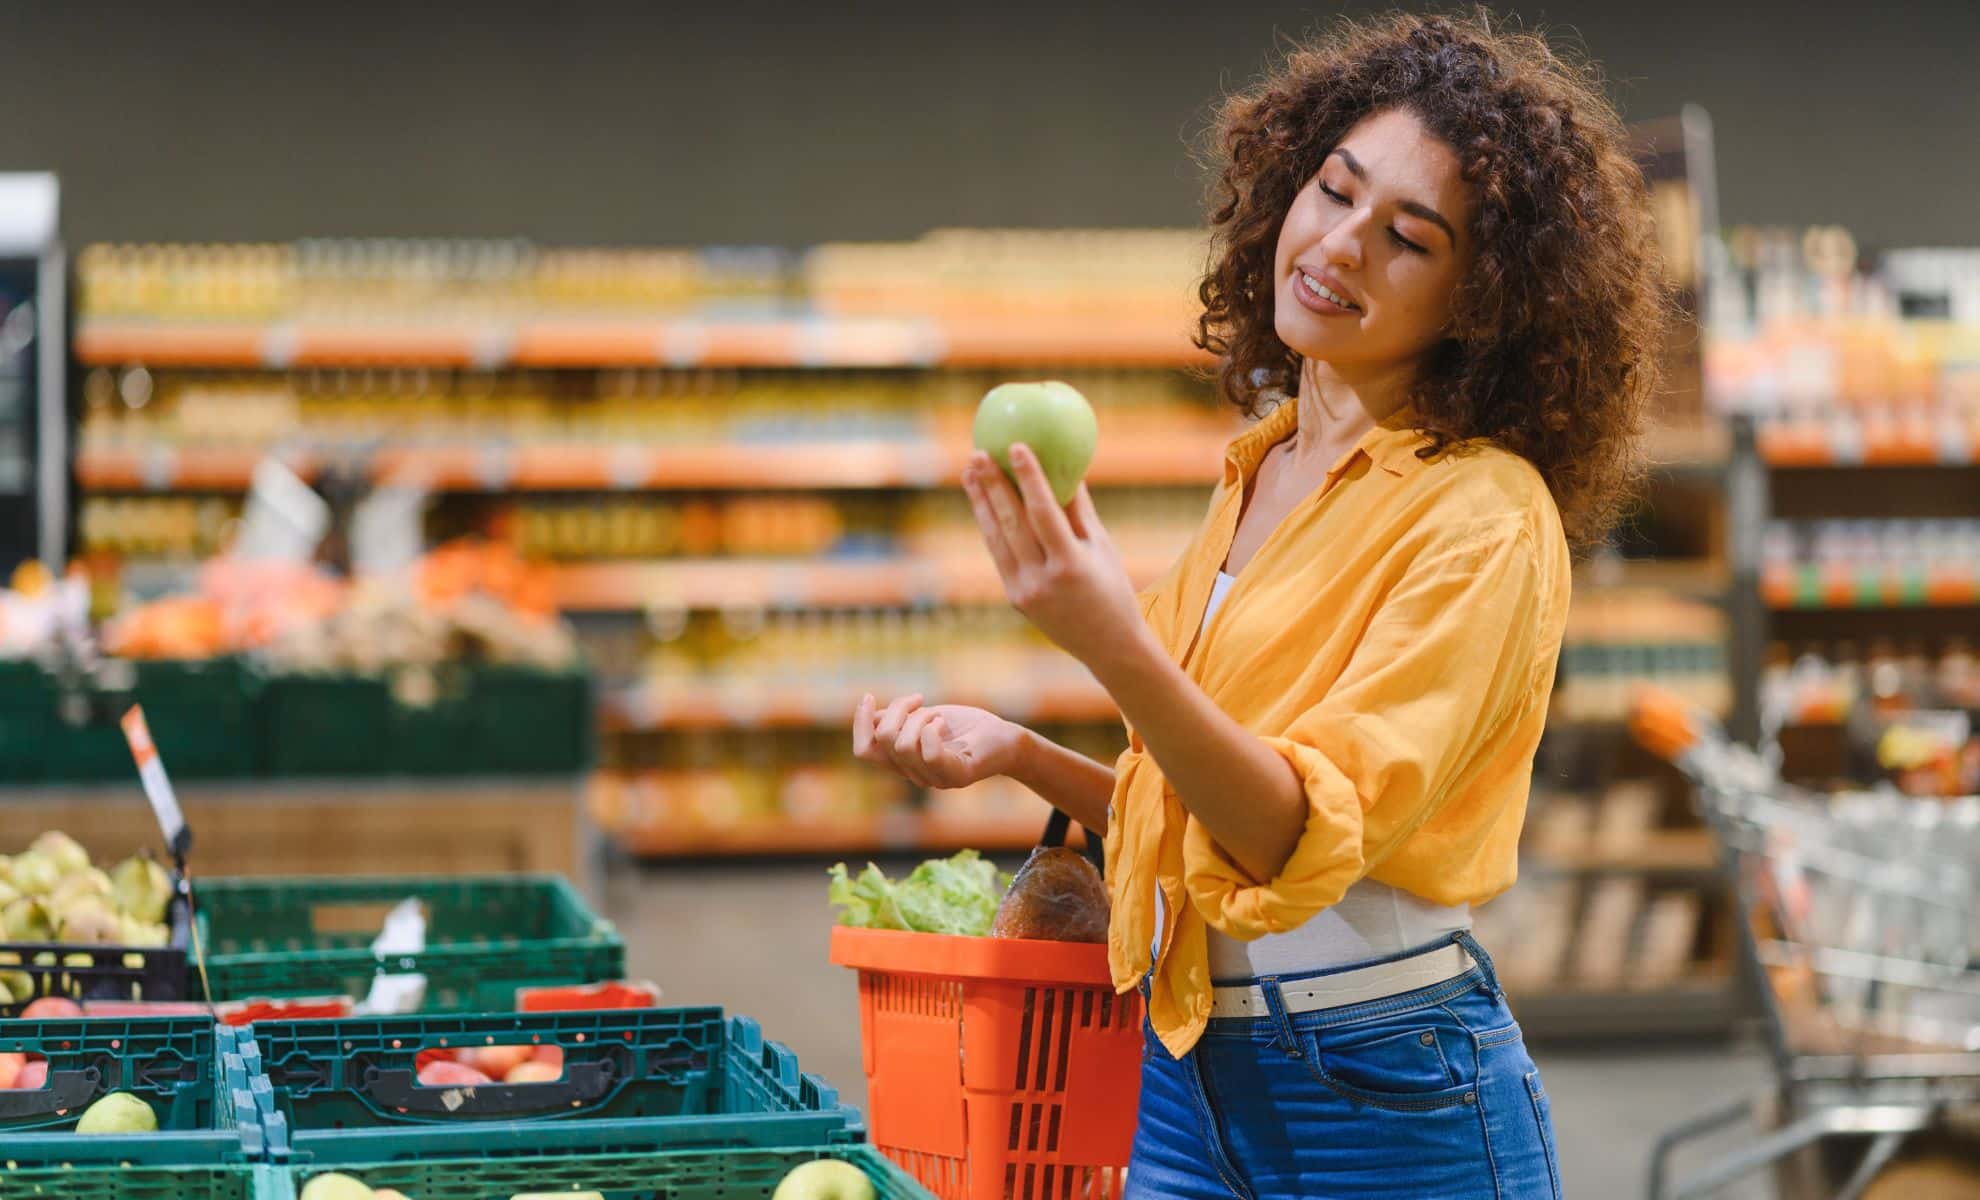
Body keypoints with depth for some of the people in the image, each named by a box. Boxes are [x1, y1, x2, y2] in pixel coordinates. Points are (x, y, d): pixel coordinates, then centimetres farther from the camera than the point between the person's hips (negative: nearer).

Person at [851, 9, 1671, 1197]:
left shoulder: (1482, 517, -13)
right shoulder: (1264, 469, 9)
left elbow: (1314, 831, -21)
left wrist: (1120, 650, -33)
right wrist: (1017, 754, 4)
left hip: (1389, 1099, -6)